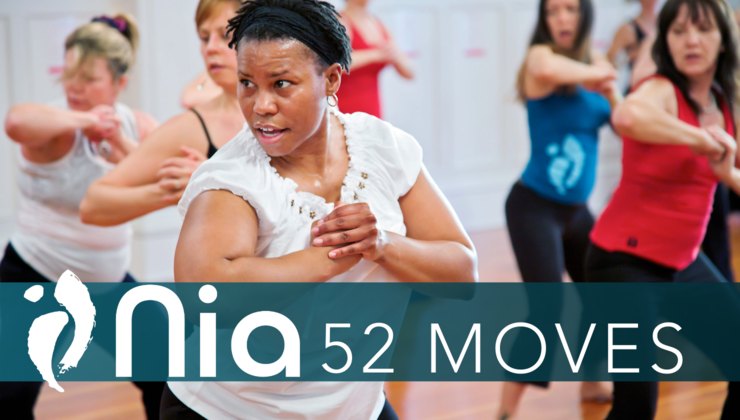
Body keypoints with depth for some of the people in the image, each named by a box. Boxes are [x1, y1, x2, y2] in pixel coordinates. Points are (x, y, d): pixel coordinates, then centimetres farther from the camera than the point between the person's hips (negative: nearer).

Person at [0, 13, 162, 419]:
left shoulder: (139, 126, -1)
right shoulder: (55, 127, -18)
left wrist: (122, 146, -26)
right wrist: (85, 119, -35)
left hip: (108, 282, 5)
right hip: (34, 279, -5)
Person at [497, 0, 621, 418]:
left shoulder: (594, 60, 7)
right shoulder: (540, 55, -12)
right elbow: (546, 70, -39)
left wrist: (609, 89, -13)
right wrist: (595, 73, -25)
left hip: (577, 209, 7)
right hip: (534, 206, -7)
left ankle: (592, 383, 38)